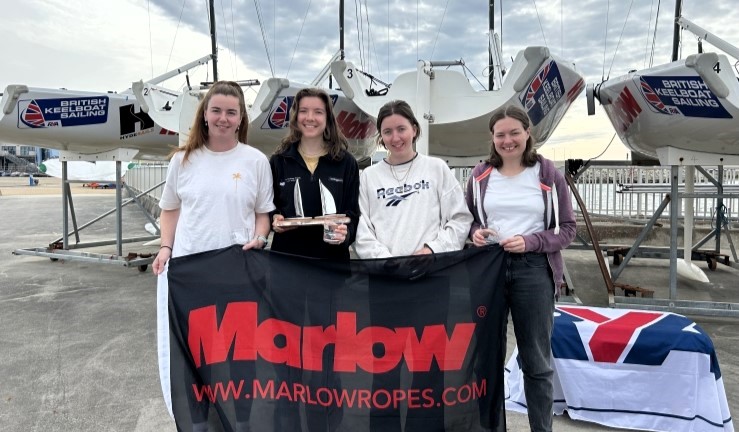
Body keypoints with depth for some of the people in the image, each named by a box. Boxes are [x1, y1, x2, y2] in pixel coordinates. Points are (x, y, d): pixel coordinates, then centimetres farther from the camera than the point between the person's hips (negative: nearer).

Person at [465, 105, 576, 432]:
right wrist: (475, 233, -9)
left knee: (536, 360, 10)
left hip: (533, 271, -2)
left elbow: (567, 228, 1)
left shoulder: (548, 174, 0)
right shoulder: (480, 176, 6)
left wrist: (531, 242, -16)